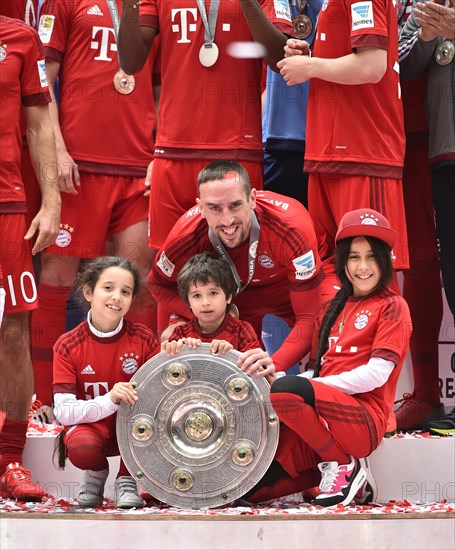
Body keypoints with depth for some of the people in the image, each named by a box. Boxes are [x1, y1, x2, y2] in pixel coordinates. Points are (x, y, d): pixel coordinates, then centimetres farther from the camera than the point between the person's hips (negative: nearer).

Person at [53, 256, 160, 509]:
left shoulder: (143, 339, -8)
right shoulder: (68, 346, -11)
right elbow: (63, 412, -19)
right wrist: (109, 400, -35)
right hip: (90, 426, -1)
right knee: (81, 448, -38)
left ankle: (127, 479, -8)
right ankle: (96, 472, 3)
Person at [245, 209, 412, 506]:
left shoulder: (392, 306, 2)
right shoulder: (333, 309, 22)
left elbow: (377, 374, -9)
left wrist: (316, 384, -13)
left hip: (363, 420, -6)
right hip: (324, 415, 6)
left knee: (284, 392, -34)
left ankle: (344, 466, -14)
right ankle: (331, 470, 10)